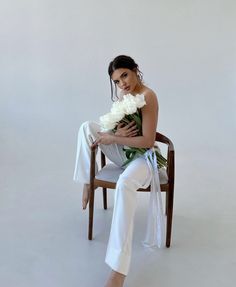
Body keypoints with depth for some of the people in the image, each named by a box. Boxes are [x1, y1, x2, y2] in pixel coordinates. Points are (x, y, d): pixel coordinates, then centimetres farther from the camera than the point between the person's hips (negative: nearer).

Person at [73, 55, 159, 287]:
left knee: (124, 183, -40)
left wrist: (112, 138, -21)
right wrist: (116, 133, -16)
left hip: (142, 156, -8)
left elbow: (148, 141, -24)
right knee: (87, 127, -5)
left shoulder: (148, 96, -20)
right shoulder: (121, 93, 4)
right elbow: (113, 125, 9)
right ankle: (87, 182, 2)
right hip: (123, 151, 8)